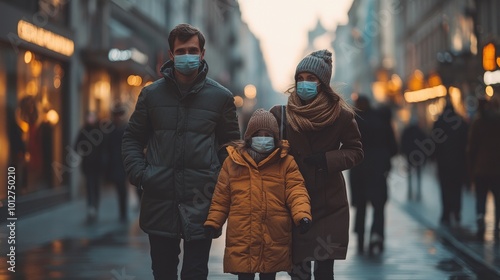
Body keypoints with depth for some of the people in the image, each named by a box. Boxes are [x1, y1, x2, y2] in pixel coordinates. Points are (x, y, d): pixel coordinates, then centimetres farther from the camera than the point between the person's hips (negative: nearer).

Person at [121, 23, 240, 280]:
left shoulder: (221, 97, 4)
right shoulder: (151, 94, 7)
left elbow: (231, 143, 12)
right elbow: (132, 138, 14)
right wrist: (138, 172, -2)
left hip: (201, 202, -1)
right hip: (159, 199, 2)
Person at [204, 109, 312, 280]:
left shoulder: (285, 161, 3)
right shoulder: (233, 161, 7)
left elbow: (296, 192, -4)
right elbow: (221, 196, 10)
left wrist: (302, 215, -20)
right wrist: (213, 222, 4)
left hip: (274, 237, 0)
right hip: (241, 236, 0)